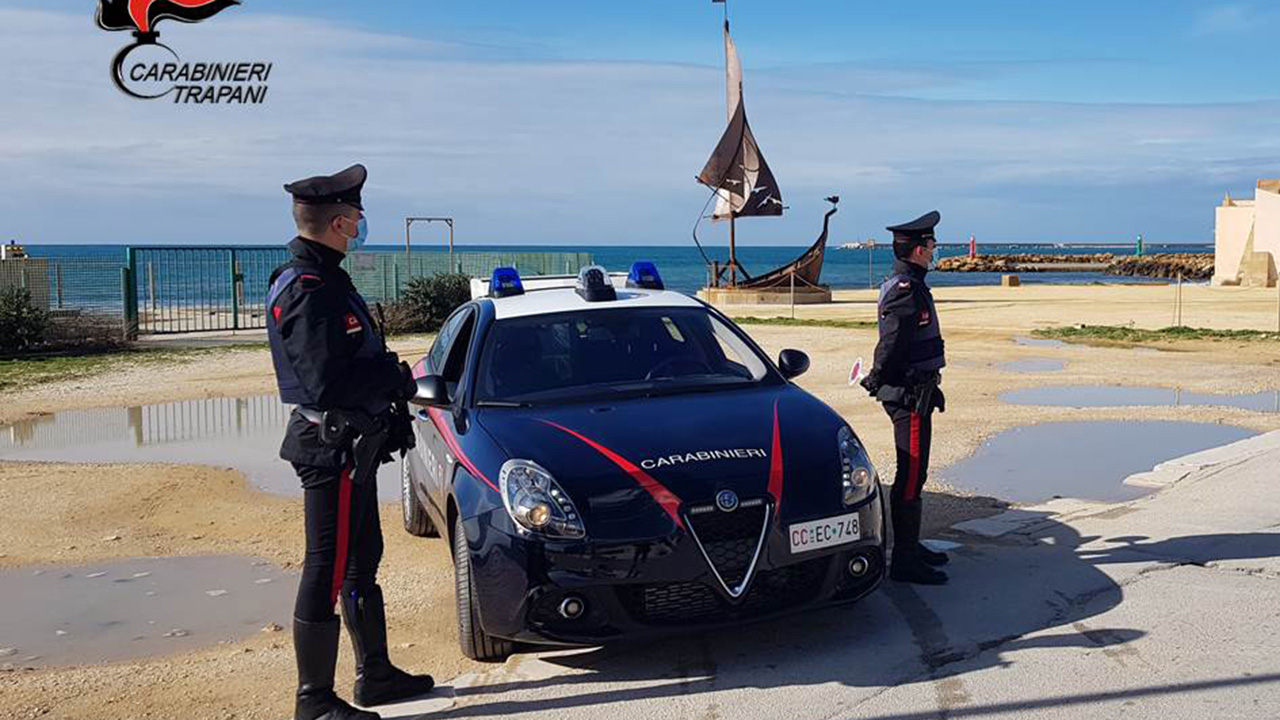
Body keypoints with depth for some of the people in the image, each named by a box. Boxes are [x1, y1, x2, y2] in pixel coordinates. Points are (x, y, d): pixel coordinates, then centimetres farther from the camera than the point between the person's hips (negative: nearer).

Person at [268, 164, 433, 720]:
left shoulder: (321, 278, 13)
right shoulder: (307, 291, -20)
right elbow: (328, 383, -28)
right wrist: (395, 377, -15)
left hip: (353, 445, 11)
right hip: (333, 447, -11)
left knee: (362, 562, 19)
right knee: (328, 571, -1)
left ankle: (375, 675, 33)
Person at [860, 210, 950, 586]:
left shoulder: (908, 286, 15)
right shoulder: (906, 291, -19)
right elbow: (890, 345, -23)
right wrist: (878, 381, -9)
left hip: (917, 394, 11)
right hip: (910, 396, -11)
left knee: (913, 473, 18)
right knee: (911, 476, -7)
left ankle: (910, 546, 29)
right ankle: (904, 560, -2)